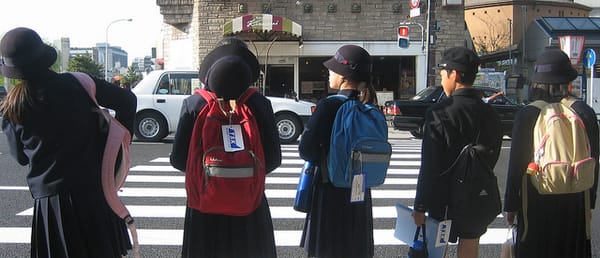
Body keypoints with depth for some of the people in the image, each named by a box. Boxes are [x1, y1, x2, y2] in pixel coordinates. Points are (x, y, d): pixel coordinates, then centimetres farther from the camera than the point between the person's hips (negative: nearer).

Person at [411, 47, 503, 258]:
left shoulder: (440, 113, -17)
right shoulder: (490, 114, 1)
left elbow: (430, 167, -17)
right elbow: (492, 159, 8)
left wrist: (420, 207, -12)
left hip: (444, 201, -5)